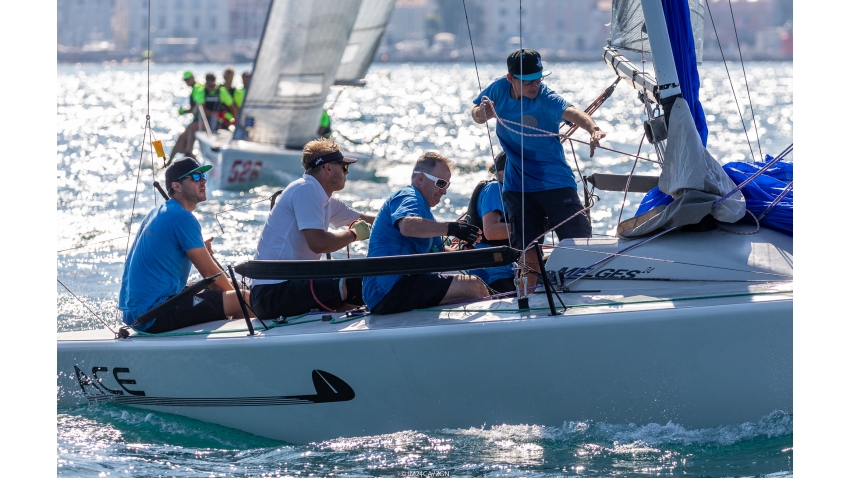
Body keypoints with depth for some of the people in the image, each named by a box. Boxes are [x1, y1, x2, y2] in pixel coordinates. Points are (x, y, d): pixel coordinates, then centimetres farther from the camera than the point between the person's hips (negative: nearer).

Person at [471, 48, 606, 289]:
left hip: (554, 181, -3)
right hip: (517, 185, 3)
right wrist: (481, 112, -14)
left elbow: (571, 112, -41)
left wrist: (593, 129, -62)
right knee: (528, 252, 6)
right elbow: (477, 115, 11)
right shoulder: (499, 89, -6)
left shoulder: (546, 98, -20)